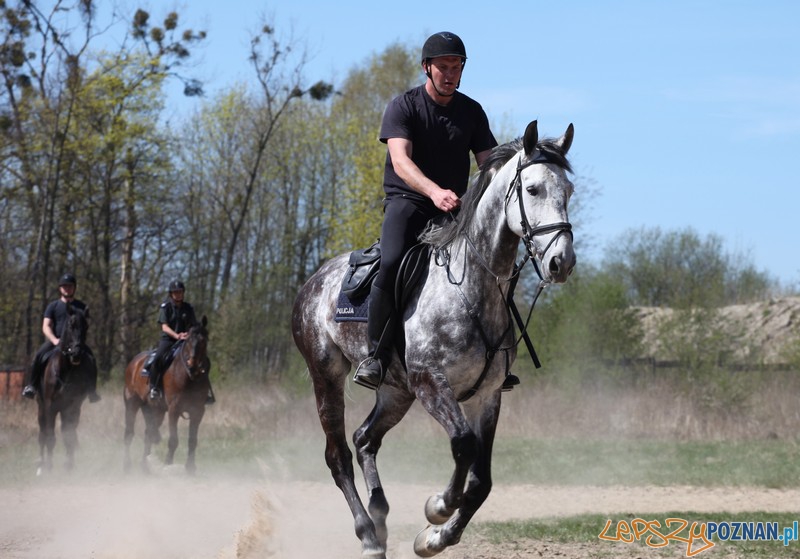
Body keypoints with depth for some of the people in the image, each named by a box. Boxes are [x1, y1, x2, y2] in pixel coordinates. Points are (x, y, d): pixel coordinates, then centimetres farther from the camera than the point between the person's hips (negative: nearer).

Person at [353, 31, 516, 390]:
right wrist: (434, 191, -39)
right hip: (408, 201, -4)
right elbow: (400, 161, -20)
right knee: (391, 263, -32)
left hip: (455, 206, 4)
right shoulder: (404, 106, -5)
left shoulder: (472, 111, 10)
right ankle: (375, 356, -23)